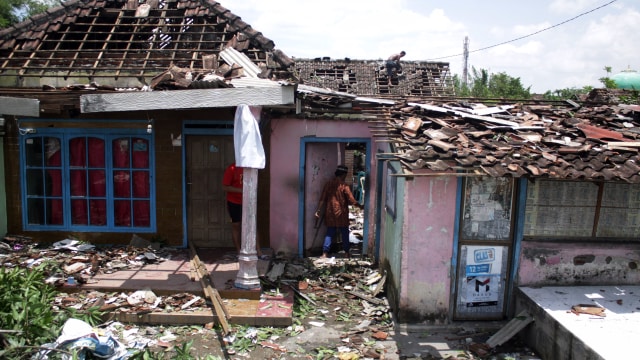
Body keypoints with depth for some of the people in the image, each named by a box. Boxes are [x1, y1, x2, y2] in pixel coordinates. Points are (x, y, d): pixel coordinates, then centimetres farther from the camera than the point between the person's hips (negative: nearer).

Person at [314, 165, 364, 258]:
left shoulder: (328, 184, 1)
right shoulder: (344, 186, -12)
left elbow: (322, 198, 0)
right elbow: (351, 200, -12)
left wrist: (318, 210, 5)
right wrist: (360, 206, 1)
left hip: (330, 213, 4)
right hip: (341, 213, -4)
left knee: (330, 233, 9)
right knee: (345, 233, 11)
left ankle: (325, 253, 2)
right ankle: (346, 253, 18)